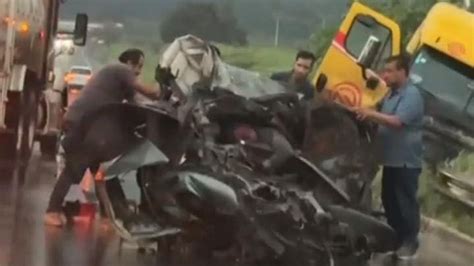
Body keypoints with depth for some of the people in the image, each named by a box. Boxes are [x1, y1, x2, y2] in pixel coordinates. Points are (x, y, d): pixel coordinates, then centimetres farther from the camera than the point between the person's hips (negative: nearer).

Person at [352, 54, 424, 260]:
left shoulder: (412, 95, -16)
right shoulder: (391, 94, 14)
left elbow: (397, 122, -26)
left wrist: (371, 113, -27)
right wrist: (367, 116, 8)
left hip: (406, 161, -9)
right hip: (391, 159, 9)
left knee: (406, 203, -1)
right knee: (389, 201, 14)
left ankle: (409, 242, 9)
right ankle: (396, 239, 25)